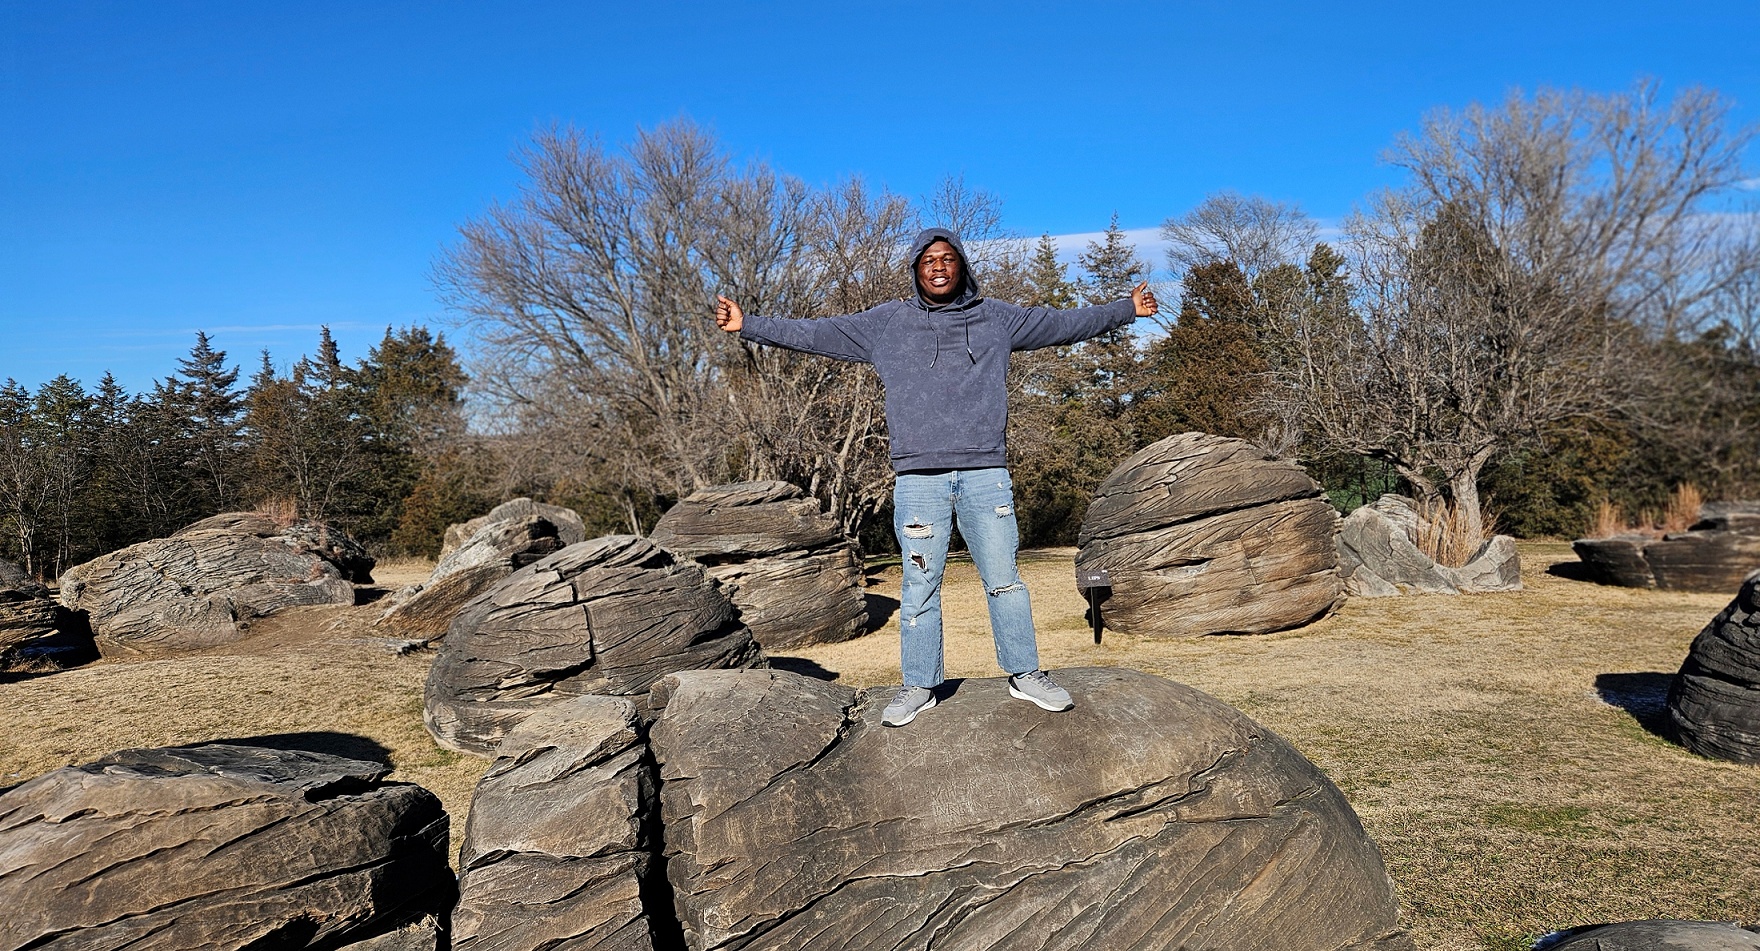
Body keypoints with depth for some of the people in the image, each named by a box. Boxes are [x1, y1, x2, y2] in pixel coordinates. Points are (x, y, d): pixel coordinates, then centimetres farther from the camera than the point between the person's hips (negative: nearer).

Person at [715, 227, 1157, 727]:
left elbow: (1063, 323, 19)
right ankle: (918, 686, 15)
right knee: (919, 587, 4)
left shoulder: (995, 318, 12)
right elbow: (816, 333, 10)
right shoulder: (887, 322, 10)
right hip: (918, 480, 0)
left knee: (1004, 579, 5)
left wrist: (1125, 309, 21)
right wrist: (749, 325, 8)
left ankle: (1026, 675, 18)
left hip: (985, 475, 1)